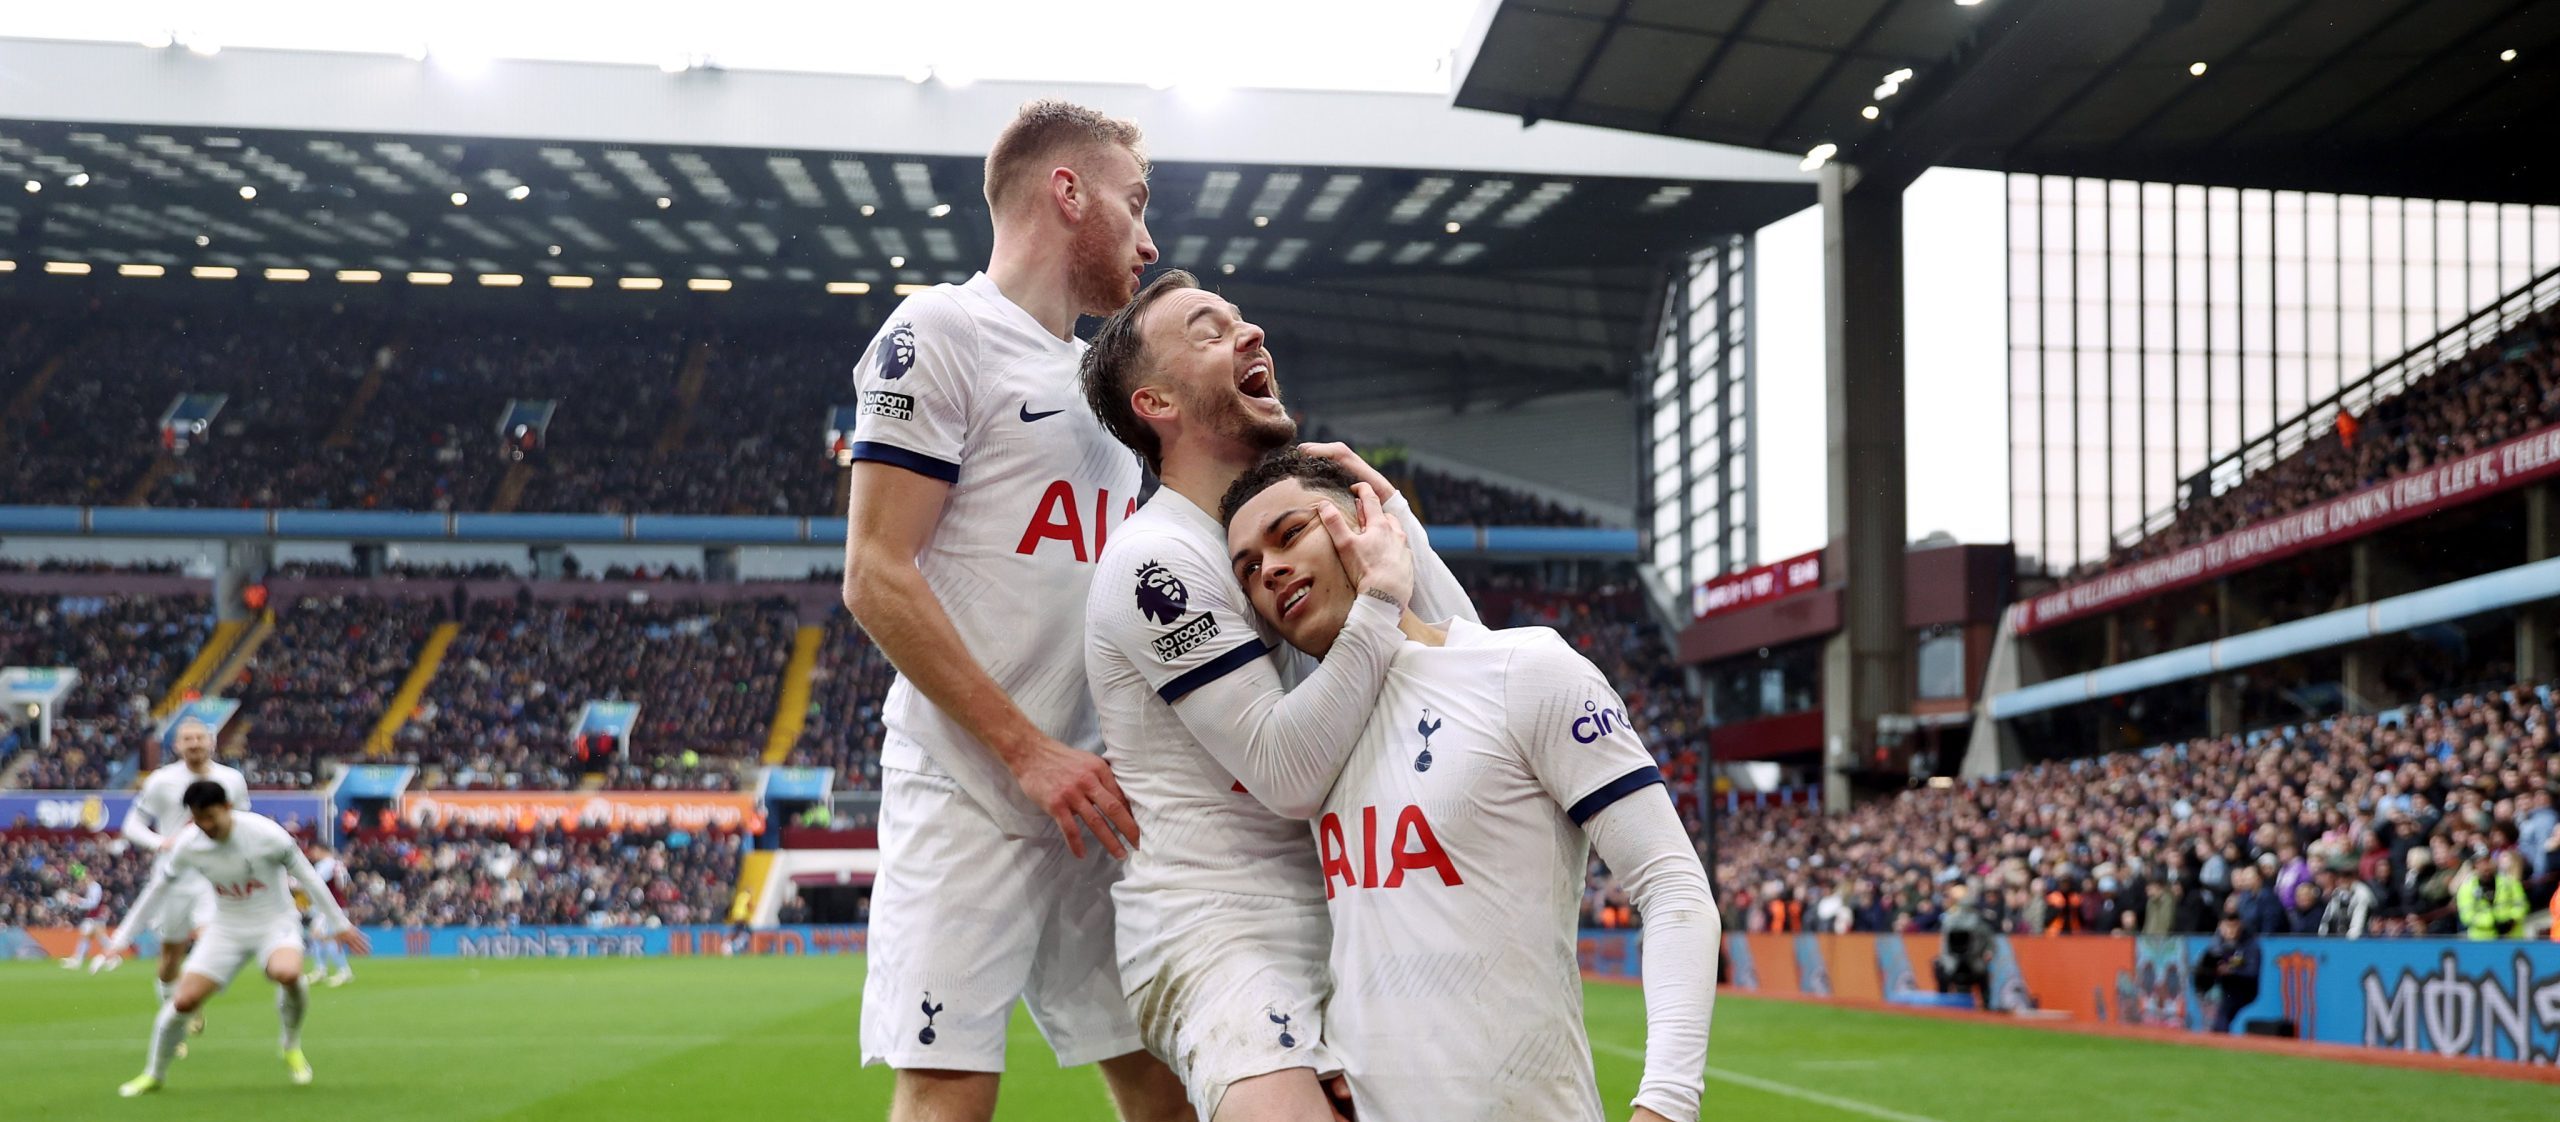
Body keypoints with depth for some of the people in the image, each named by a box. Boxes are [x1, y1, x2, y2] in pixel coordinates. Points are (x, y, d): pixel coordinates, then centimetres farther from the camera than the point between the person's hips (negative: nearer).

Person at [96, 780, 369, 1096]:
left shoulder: (265, 833, -22)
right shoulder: (188, 844, -12)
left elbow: (306, 876, -9)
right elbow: (157, 889, 3)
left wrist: (339, 923, -2)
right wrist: (123, 936, 6)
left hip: (275, 924, -3)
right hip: (226, 929, 3)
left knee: (287, 973, -35)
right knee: (183, 1001, -9)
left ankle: (290, 1045, -6)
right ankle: (154, 1075, 18)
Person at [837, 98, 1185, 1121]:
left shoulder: (1098, 381, 21)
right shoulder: (943, 332, -4)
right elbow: (877, 580, -12)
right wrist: (1028, 752, -16)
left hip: (1094, 805, 8)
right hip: (968, 796, -8)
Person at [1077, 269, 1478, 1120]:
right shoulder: (1158, 559, -13)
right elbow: (1289, 776, -19)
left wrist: (1387, 509, 0)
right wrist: (1382, 598, -19)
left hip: (1338, 922, 8)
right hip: (1215, 934, -8)